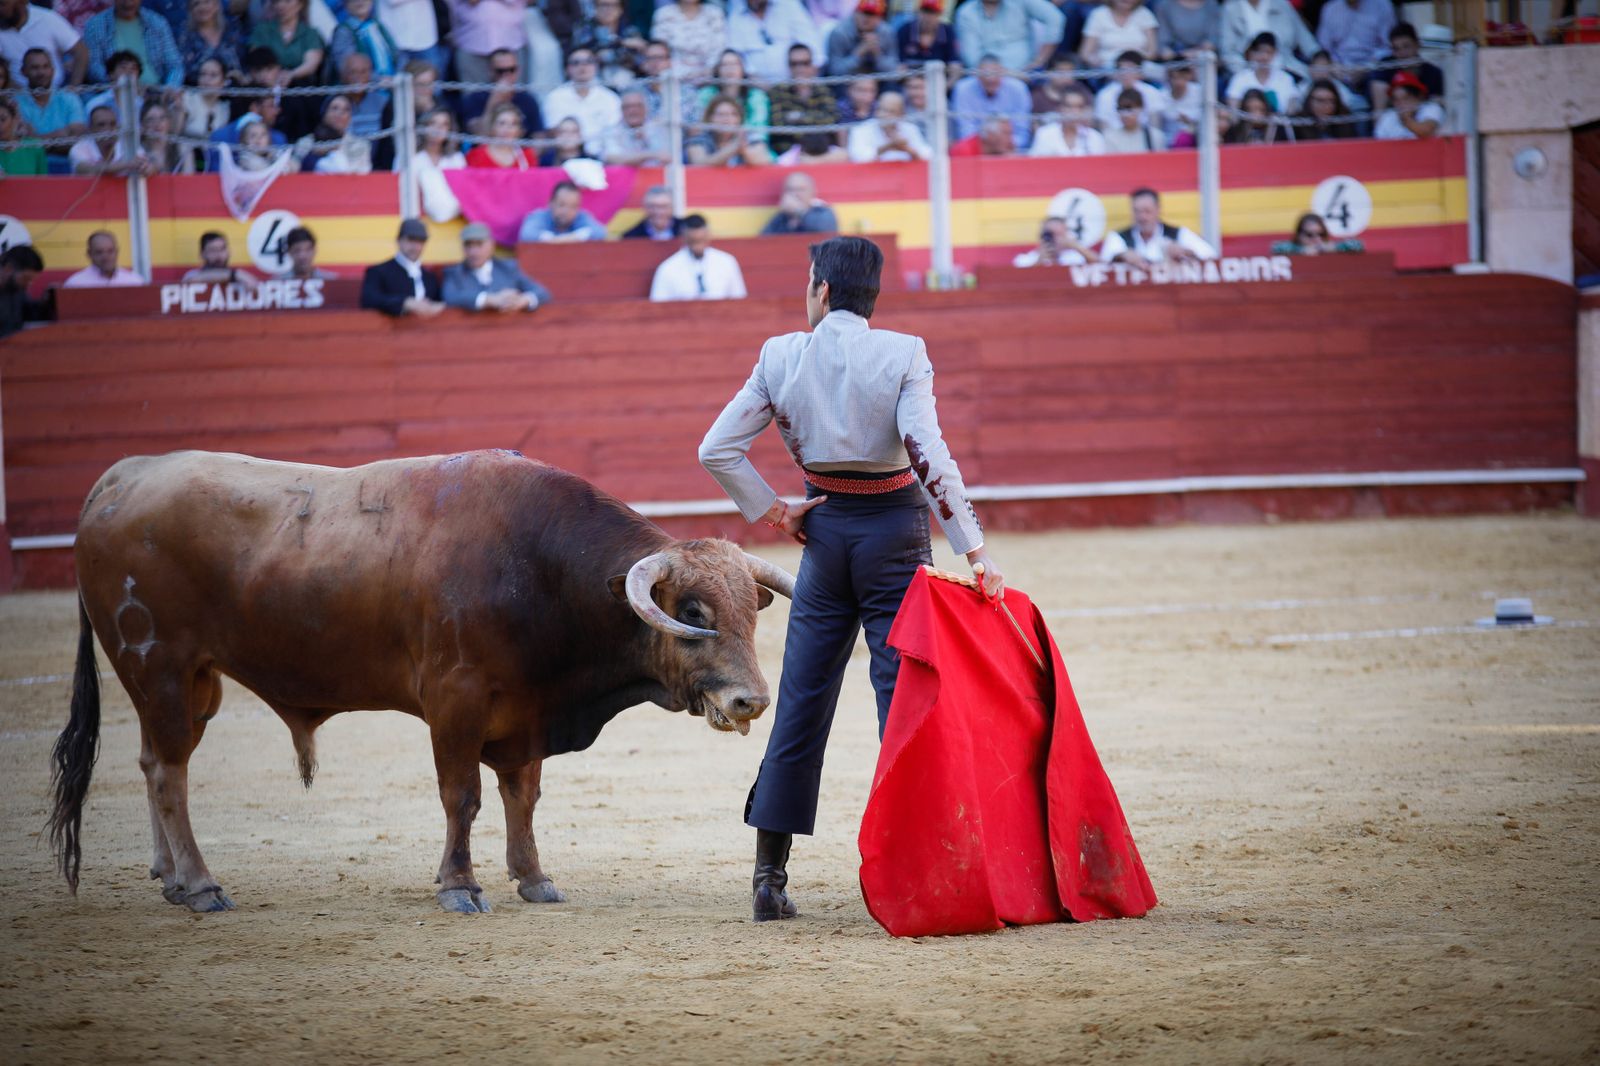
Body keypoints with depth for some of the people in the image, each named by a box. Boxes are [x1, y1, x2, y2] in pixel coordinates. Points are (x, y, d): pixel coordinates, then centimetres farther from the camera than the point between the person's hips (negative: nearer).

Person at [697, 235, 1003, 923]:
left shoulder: (781, 357, -1)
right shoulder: (903, 355, -9)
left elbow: (717, 449, -2)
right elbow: (932, 455, -19)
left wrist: (771, 512, 7)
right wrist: (974, 552, -19)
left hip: (826, 531, 3)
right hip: (895, 530, -3)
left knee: (801, 704, 11)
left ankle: (769, 878, 12)